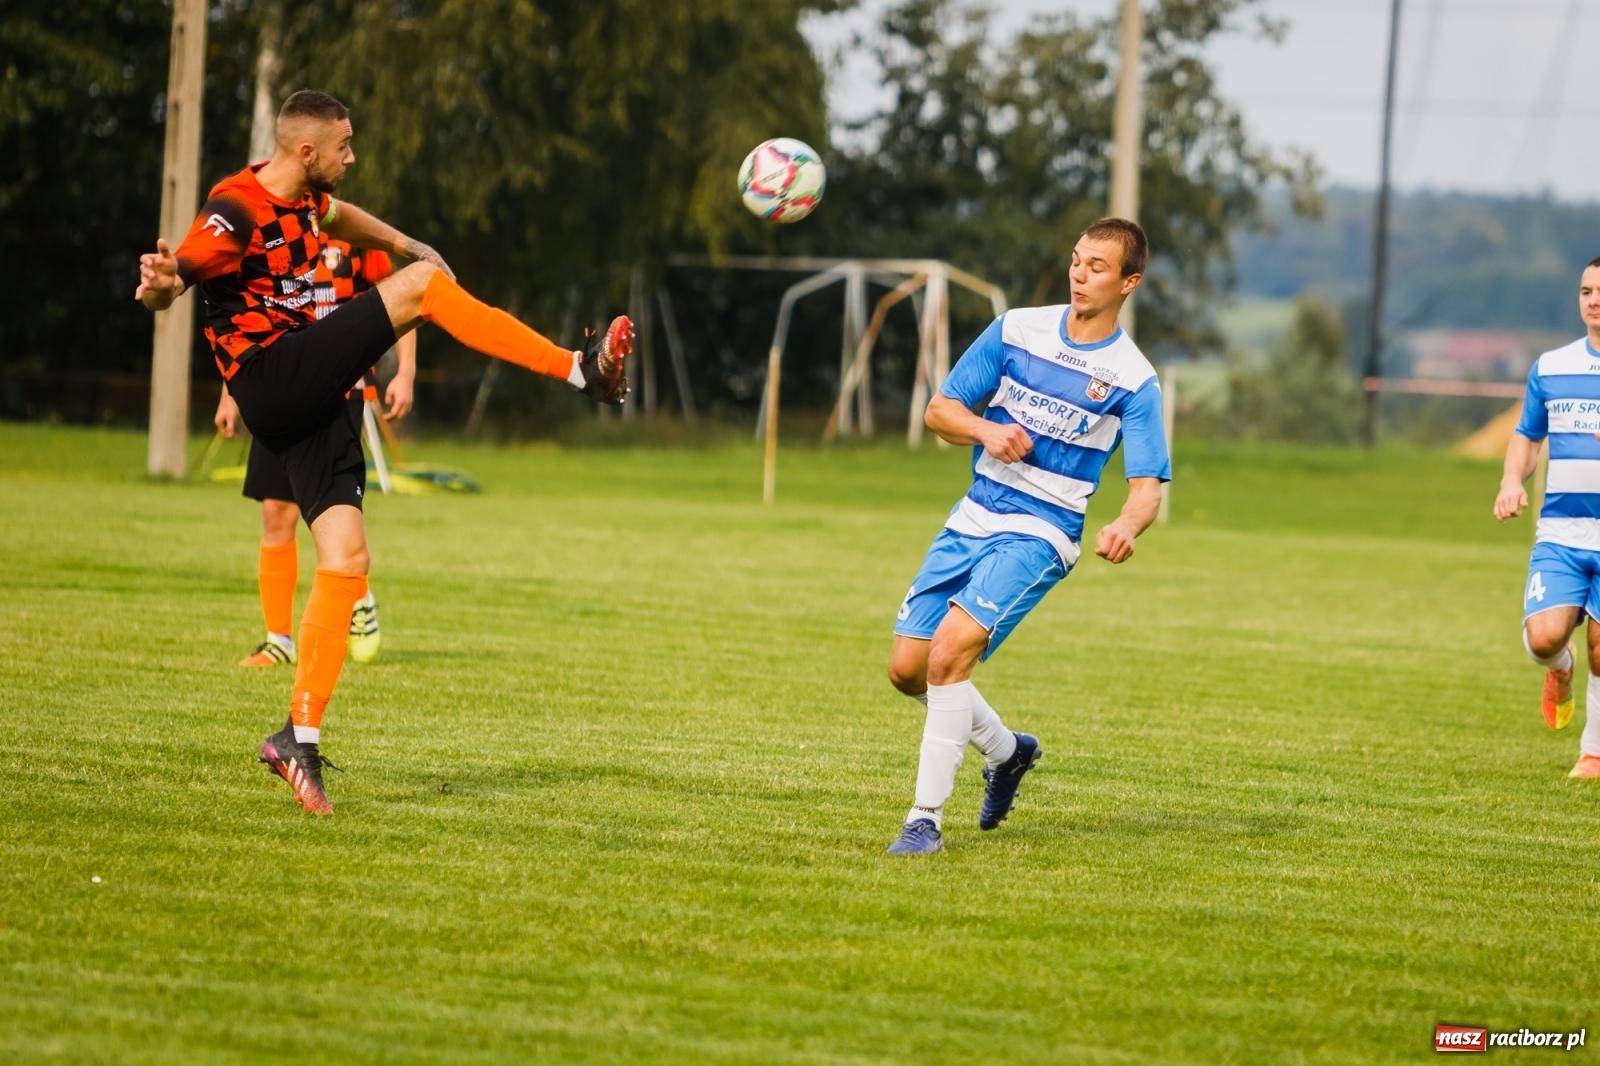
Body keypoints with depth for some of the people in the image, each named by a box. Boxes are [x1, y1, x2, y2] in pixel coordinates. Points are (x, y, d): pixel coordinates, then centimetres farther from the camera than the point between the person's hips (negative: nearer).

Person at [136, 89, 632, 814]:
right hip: (271, 381, -9)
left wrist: (409, 247, 45)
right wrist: (159, 284, -45)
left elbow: (339, 217, 37)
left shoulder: (304, 197, 13)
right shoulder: (235, 212, -14)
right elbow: (164, 288, -22)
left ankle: (301, 739, -1)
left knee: (346, 559, -1)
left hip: (310, 397, 9)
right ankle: (583, 372, -12)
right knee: (421, 286, -15)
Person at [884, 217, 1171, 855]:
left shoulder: (1133, 381, -8)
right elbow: (941, 410, 8)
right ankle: (1006, 752, 30)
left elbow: (1148, 486, -11)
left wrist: (1126, 528, -33)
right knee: (907, 669, 4)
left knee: (949, 655, -23)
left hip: (1038, 535, -5)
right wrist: (988, 431, -14)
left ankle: (927, 817, -15)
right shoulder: (1018, 329, 4)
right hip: (971, 520, 5)